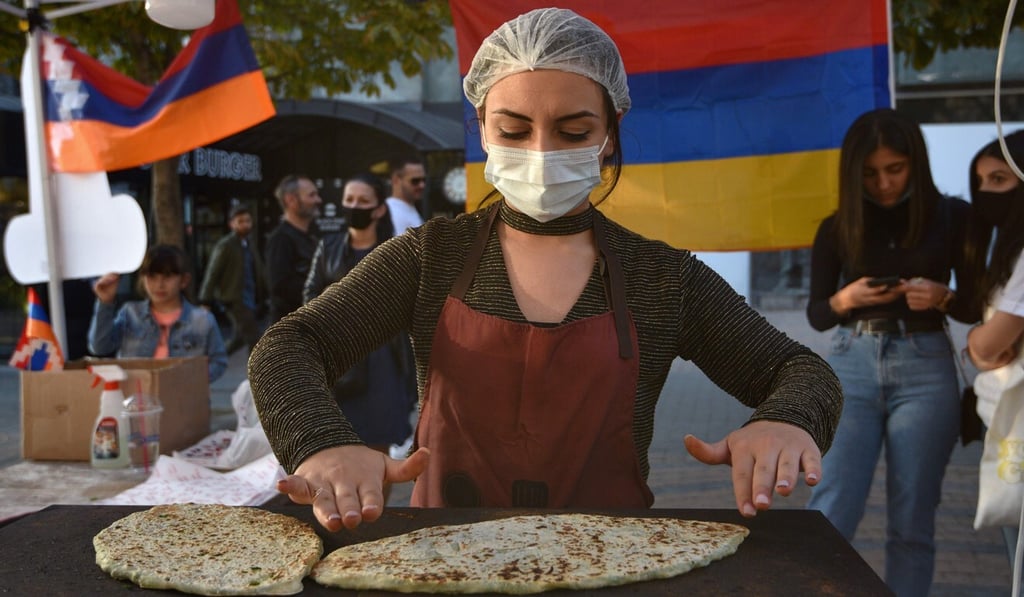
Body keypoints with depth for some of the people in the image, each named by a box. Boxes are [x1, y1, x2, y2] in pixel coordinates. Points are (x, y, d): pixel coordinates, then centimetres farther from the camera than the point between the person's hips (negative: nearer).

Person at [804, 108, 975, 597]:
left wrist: (942, 298, -14)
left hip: (925, 369, 0)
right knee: (832, 511, -6)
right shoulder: (836, 228, 5)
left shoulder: (952, 217, 2)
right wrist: (843, 300, -13)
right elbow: (816, 314, 8)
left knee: (912, 521, 4)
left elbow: (977, 304, 7)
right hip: (851, 366, 1)